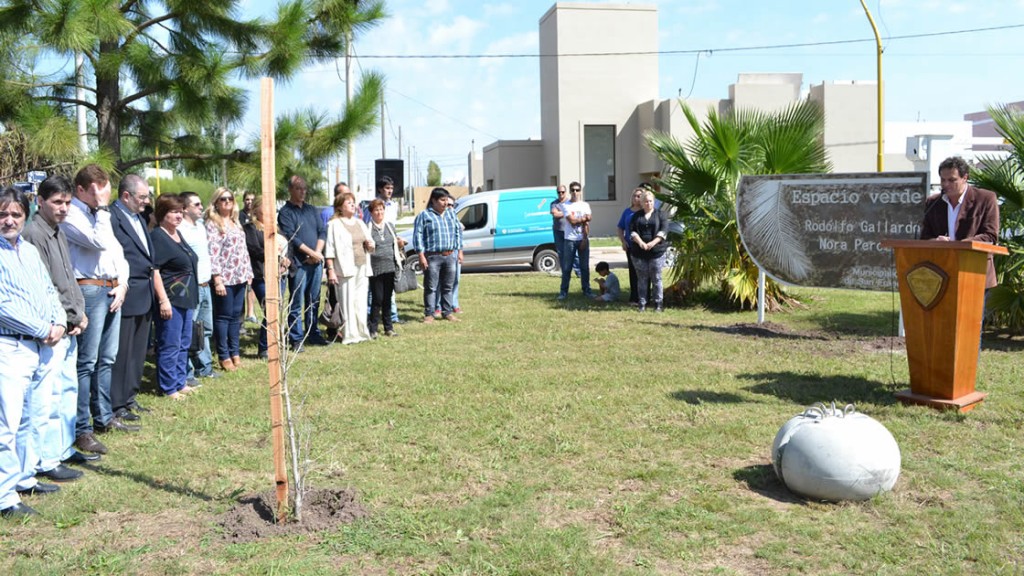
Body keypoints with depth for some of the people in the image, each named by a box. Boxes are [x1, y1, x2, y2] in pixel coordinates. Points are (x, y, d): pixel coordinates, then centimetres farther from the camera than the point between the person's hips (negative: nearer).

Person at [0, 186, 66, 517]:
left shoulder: (30, 250, 13)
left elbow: (49, 291, 16)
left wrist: (59, 322, -1)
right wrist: (43, 330, -12)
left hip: (42, 348, 8)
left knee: (32, 419, 17)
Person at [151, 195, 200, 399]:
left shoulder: (177, 234, 14)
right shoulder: (158, 237, -13)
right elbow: (154, 270, -19)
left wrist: (192, 295, 20)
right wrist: (163, 300, -23)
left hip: (185, 298, 9)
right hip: (170, 300, -9)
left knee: (184, 344, 15)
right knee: (170, 346, -2)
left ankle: (181, 382, 25)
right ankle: (169, 388, 7)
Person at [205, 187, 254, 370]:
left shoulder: (236, 223, 16)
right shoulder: (212, 224, -7)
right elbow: (212, 253, -13)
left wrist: (248, 272, 14)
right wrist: (217, 279, -19)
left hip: (239, 277, 7)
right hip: (224, 278, -7)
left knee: (236, 316, 10)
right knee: (223, 316, -1)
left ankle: (235, 352, 17)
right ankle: (223, 355, 6)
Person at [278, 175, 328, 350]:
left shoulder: (312, 210, 16)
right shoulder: (285, 212, -3)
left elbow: (322, 231, 10)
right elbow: (291, 237, -12)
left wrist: (318, 252, -6)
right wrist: (311, 253, -13)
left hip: (316, 262, 6)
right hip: (298, 263, -6)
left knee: (314, 301, 12)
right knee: (297, 303, -3)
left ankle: (313, 334, 21)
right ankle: (296, 339, 2)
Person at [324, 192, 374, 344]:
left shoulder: (360, 223, 19)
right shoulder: (334, 224, -3)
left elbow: (369, 246, 27)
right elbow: (330, 250, -9)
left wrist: (370, 245, 4)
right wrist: (330, 270, -16)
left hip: (362, 268, 6)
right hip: (346, 269, -6)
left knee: (361, 302, 8)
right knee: (347, 302, -5)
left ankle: (361, 332, 17)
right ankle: (349, 335, 0)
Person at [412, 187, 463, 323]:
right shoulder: (424, 216, -2)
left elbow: (458, 232, 21)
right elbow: (417, 235, -6)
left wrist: (459, 251, 14)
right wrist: (421, 255, -13)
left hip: (450, 256, 5)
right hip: (432, 257, -5)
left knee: (448, 287, 10)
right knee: (431, 287, -1)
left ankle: (447, 312, 19)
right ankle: (429, 314, 4)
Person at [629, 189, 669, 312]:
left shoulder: (659, 214, 6)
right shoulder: (636, 216, 11)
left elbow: (664, 229, -5)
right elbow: (632, 230, 0)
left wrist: (654, 242, -18)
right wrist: (640, 242, -17)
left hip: (656, 251, -1)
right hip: (639, 252, 2)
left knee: (656, 278, 1)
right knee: (642, 279, 5)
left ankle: (658, 303, 7)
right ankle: (642, 303, 11)